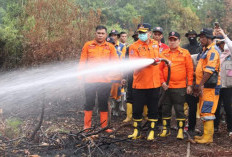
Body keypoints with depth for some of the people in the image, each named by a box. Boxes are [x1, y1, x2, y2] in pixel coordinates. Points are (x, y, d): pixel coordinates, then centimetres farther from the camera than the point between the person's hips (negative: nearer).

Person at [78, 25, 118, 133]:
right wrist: (82, 75, -2)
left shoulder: (110, 47, 6)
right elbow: (82, 62, 3)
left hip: (105, 80, 1)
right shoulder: (88, 45, 4)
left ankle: (104, 126, 18)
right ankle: (87, 126, 15)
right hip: (90, 80, -1)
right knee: (89, 103, 6)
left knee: (104, 104, 9)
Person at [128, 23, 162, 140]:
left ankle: (151, 131, 20)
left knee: (153, 109, 8)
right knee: (137, 109, 5)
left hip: (154, 83, 3)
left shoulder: (156, 45, 9)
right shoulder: (134, 47, -4)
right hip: (139, 84, -3)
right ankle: (137, 131, 21)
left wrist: (161, 79, 16)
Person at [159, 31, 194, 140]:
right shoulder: (164, 53, 8)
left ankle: (180, 130, 11)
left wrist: (189, 85, -3)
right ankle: (166, 129, 22)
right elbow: (160, 69, 8)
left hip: (180, 87, -3)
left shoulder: (185, 53, 2)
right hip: (166, 86, 3)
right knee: (165, 109, 9)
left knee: (179, 109, 1)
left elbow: (190, 70, 1)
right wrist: (162, 82, -3)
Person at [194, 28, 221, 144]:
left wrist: (201, 84, -21)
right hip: (204, 86, 10)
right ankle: (206, 134, 21)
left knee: (207, 111, -10)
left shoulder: (212, 51, -12)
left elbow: (209, 70, -21)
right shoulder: (205, 51, 20)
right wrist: (198, 84, 21)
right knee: (203, 111, 13)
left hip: (210, 86, -10)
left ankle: (208, 137, -5)